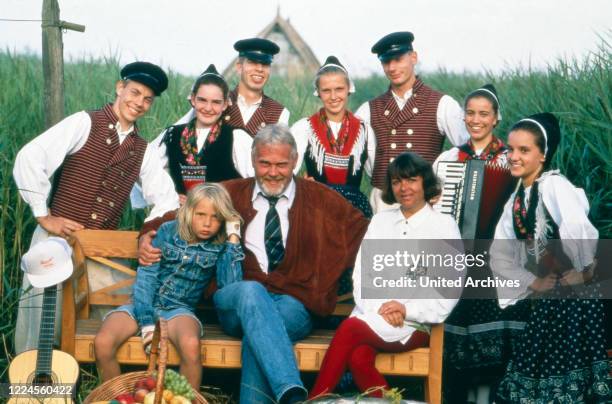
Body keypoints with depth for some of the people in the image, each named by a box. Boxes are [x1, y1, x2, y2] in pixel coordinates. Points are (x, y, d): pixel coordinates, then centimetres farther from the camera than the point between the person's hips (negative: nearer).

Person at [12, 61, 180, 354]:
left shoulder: (142, 150, 14)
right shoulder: (84, 123, -2)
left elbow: (167, 198, 16)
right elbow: (29, 159, -12)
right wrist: (44, 216, -11)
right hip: (58, 240, -4)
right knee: (43, 326, -7)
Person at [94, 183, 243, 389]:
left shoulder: (219, 247, 1)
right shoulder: (168, 231, 0)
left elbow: (230, 286, -15)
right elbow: (145, 276, -5)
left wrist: (233, 239, -13)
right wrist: (147, 323, -17)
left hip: (178, 309, -1)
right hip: (144, 304, 1)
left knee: (191, 346, -37)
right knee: (102, 343, -27)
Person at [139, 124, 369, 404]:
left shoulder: (319, 198, 15)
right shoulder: (231, 194, 16)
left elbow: (362, 228, 16)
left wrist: (332, 270, 2)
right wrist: (148, 236, -2)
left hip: (294, 305, 0)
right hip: (236, 301, 1)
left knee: (258, 329, -36)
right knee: (250, 290, -38)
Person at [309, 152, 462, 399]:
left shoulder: (444, 225, 8)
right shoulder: (380, 220, 20)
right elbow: (361, 274, 11)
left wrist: (408, 310, -13)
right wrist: (379, 307, -9)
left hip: (417, 323, -3)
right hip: (373, 314, 3)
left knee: (350, 329, -29)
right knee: (358, 358, -31)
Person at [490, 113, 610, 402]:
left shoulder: (555, 185, -15)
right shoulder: (516, 199, 10)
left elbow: (578, 231, -35)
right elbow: (499, 256, 9)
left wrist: (584, 271, -22)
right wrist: (532, 283, -4)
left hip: (575, 300, -8)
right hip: (543, 302, 8)